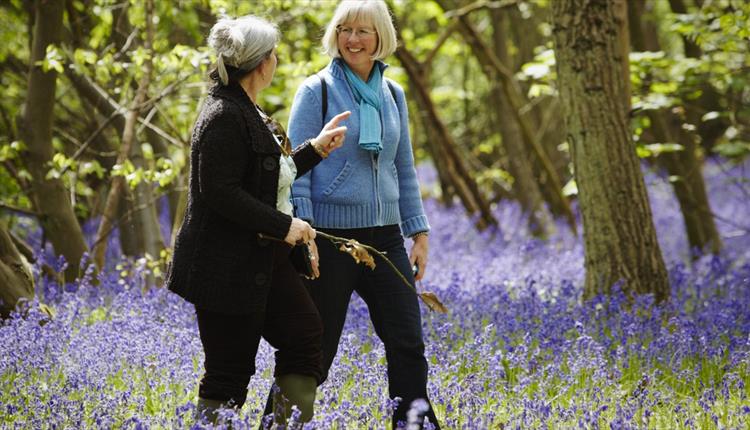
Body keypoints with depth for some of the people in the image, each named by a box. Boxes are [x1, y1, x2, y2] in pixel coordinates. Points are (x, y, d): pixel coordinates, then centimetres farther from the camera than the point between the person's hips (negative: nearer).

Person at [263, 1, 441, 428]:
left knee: (408, 344, 2)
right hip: (332, 235, -5)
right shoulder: (318, 91, -5)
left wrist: (419, 231, 11)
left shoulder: (392, 94, 11)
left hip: (384, 236, 5)